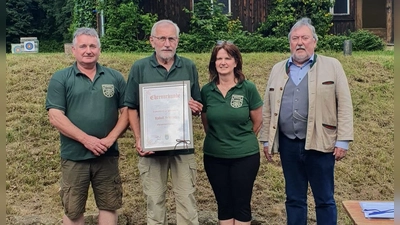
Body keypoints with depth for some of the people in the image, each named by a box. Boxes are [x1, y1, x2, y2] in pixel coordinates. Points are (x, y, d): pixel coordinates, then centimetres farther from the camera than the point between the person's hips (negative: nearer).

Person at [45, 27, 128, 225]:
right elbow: (55, 117, -9)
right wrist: (86, 139, -17)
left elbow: (126, 111, 4)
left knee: (109, 205, 12)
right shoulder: (60, 79, -1)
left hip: (108, 155, 2)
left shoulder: (115, 77, 5)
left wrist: (111, 138, -11)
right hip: (74, 156, -2)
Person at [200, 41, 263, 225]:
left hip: (245, 156, -2)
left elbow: (257, 121, 2)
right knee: (223, 204, 12)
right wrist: (217, 140, 12)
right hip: (214, 157, 2)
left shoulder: (248, 88, -8)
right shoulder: (206, 91, -2)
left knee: (242, 204, 7)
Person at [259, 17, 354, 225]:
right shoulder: (278, 69, 11)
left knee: (324, 199, 7)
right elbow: (268, 108, 12)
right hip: (288, 144, 3)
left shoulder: (332, 66, 1)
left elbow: (344, 105, -3)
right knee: (294, 198, 13)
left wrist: (343, 140, -9)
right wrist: (266, 139, 8)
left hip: (319, 143, -3)